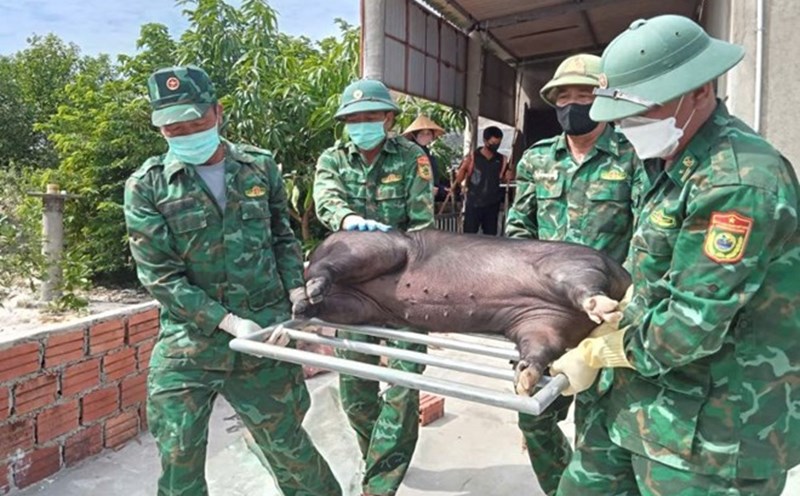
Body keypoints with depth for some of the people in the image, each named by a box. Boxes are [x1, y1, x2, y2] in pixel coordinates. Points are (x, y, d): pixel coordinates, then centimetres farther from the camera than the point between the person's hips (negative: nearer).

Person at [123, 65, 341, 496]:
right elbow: (159, 276, -8)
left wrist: (299, 297, -1)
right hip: (189, 343, -1)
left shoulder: (259, 166, 3)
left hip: (266, 333, 1)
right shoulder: (146, 186, -4)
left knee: (286, 442, 13)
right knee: (179, 461, 1)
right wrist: (230, 322, -15)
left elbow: (283, 239, 13)